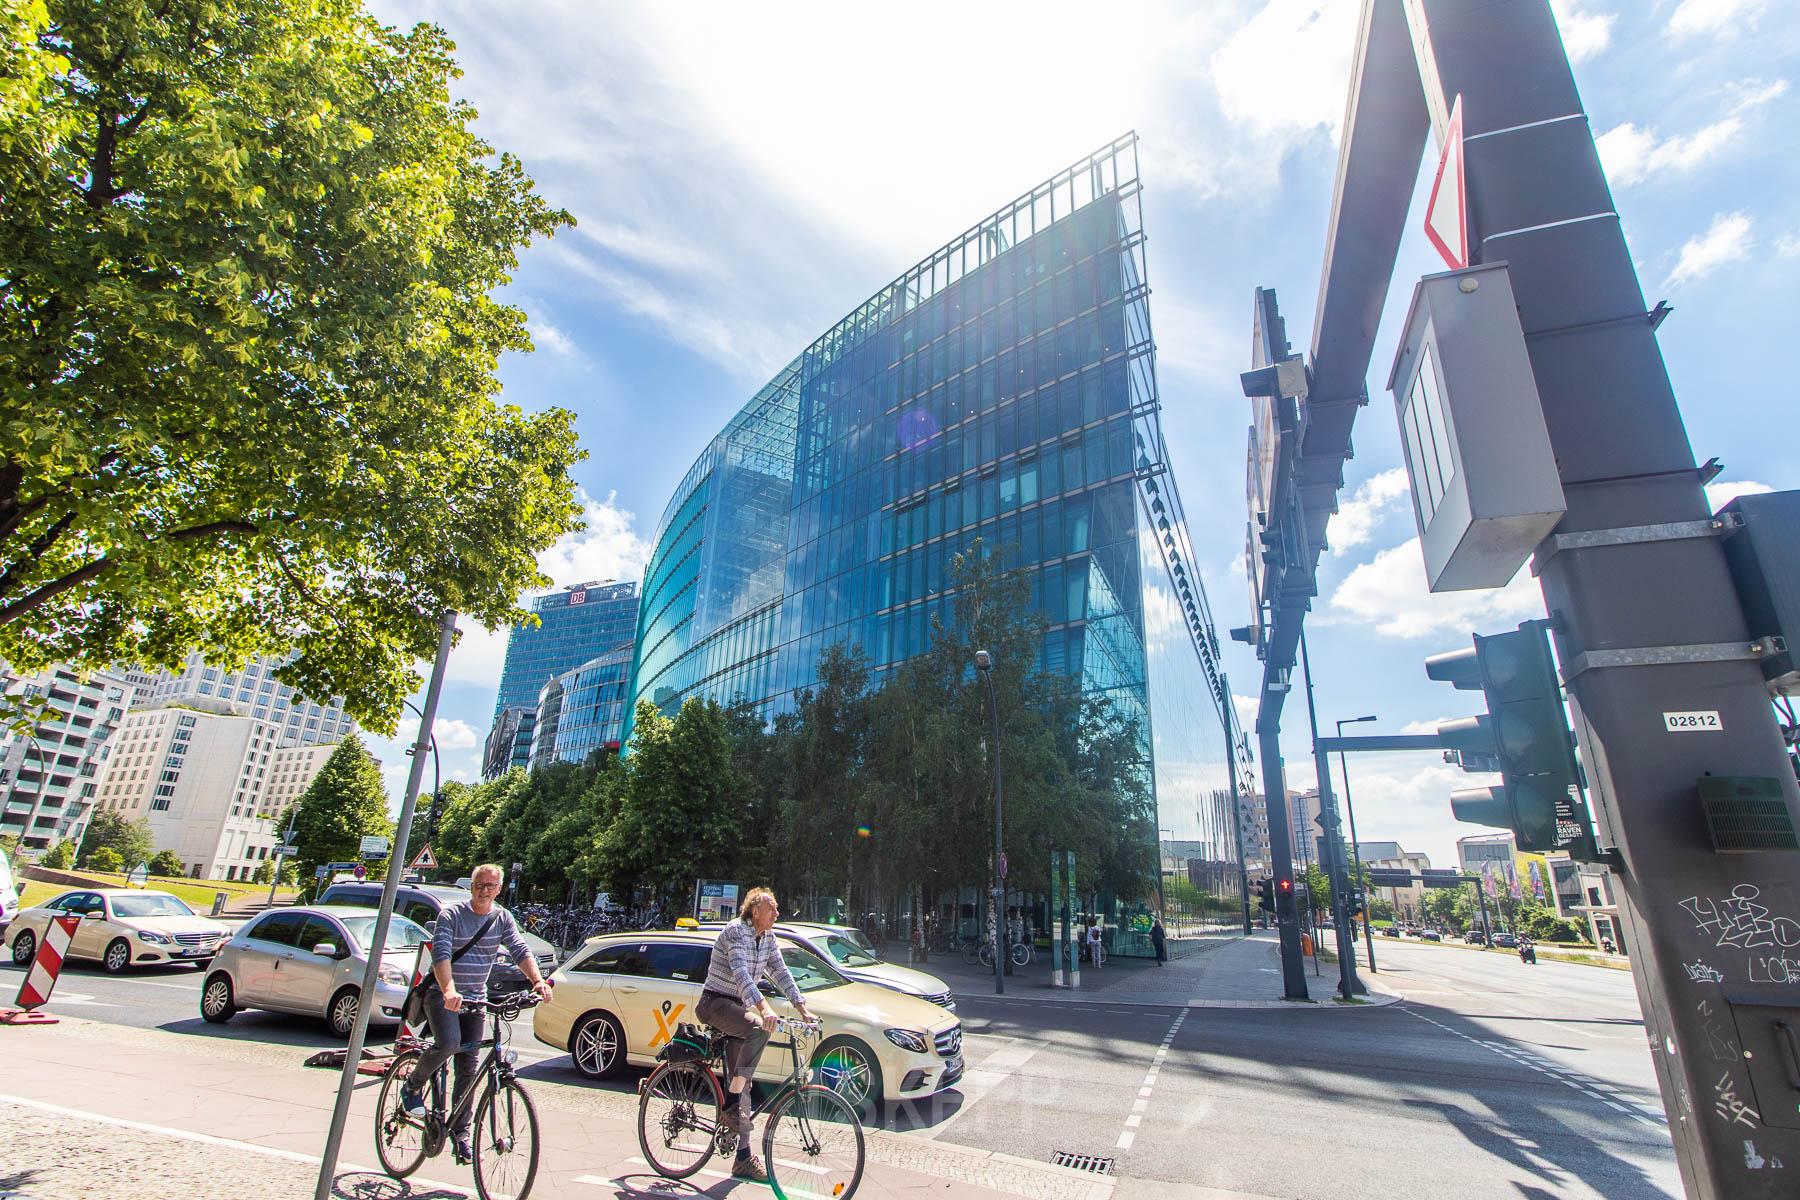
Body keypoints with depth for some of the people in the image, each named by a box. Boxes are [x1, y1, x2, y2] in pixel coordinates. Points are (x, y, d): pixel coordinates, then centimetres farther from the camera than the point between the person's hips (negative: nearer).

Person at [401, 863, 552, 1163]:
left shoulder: (502, 919, -1)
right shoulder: (451, 915, -11)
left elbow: (521, 951, -11)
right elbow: (441, 953, -24)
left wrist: (537, 981, -29)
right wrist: (449, 991, -40)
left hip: (476, 997, 4)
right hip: (443, 993, -3)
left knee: (470, 1066, 3)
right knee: (449, 1043, -26)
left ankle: (460, 1131, 18)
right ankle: (412, 1087, 3)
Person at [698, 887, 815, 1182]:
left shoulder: (768, 938, 4)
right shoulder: (735, 931, -21)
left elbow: (780, 972, 5)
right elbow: (740, 972, -34)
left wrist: (802, 1008, -5)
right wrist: (763, 1006, -46)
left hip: (737, 1007, 8)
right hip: (716, 1003, -8)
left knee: (742, 1084, 6)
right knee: (759, 1028, -33)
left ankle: (744, 1157, 14)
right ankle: (731, 1102, -21)